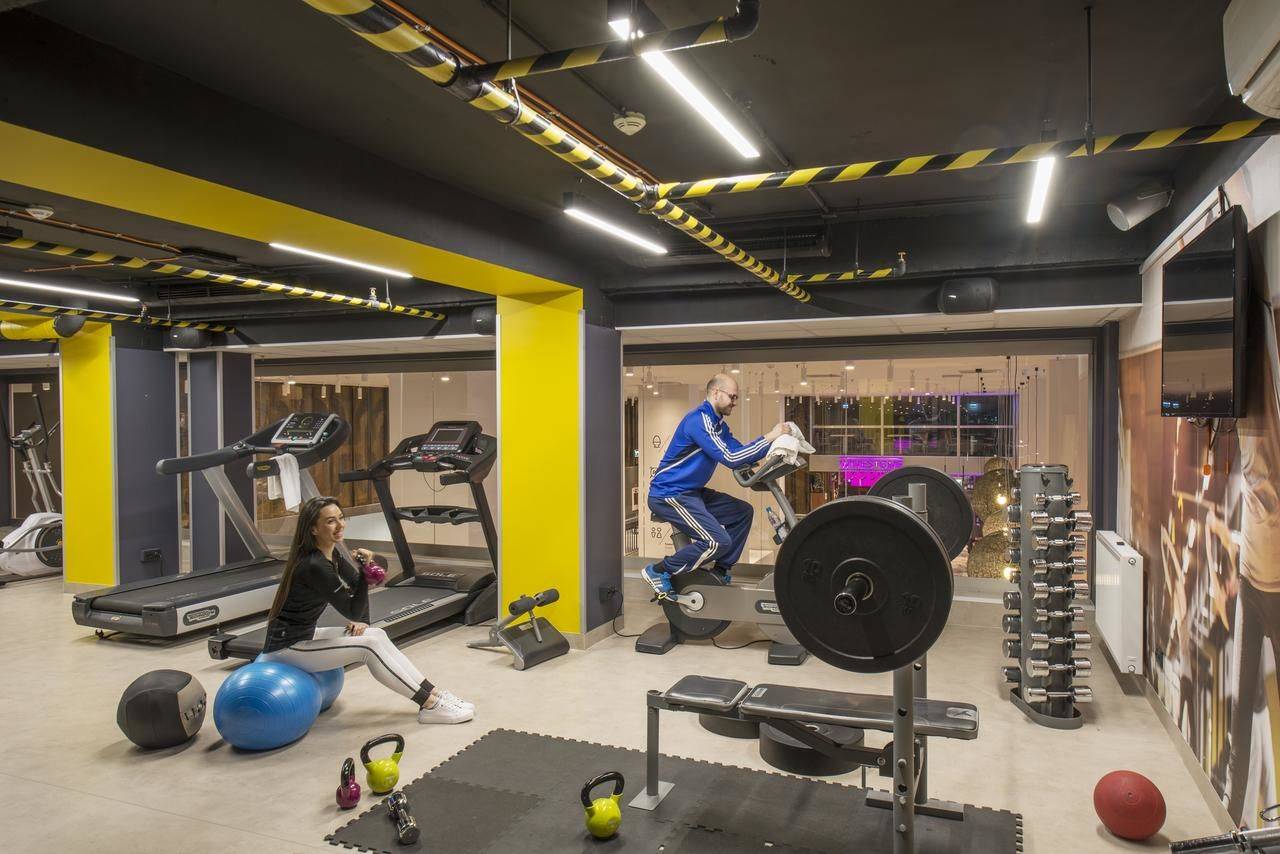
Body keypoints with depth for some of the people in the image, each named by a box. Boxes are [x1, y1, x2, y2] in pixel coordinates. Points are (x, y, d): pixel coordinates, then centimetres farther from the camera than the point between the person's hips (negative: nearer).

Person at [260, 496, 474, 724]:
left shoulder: (331, 553, 0)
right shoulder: (314, 566, -27)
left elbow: (357, 585, 14)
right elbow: (351, 611, -21)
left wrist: (362, 620, 4)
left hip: (305, 634, 8)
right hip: (286, 646, -8)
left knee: (376, 635, 0)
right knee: (370, 645, -16)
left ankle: (432, 694, 0)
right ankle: (430, 705, -10)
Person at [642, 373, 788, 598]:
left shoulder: (718, 423, 13)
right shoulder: (699, 420, -19)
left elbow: (740, 452, 9)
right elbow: (730, 458, -25)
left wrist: (774, 444, -4)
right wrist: (769, 438, -20)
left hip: (691, 492, 10)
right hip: (667, 495, -10)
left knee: (743, 512, 10)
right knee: (718, 541, -20)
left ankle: (719, 571, 17)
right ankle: (658, 571, -7)